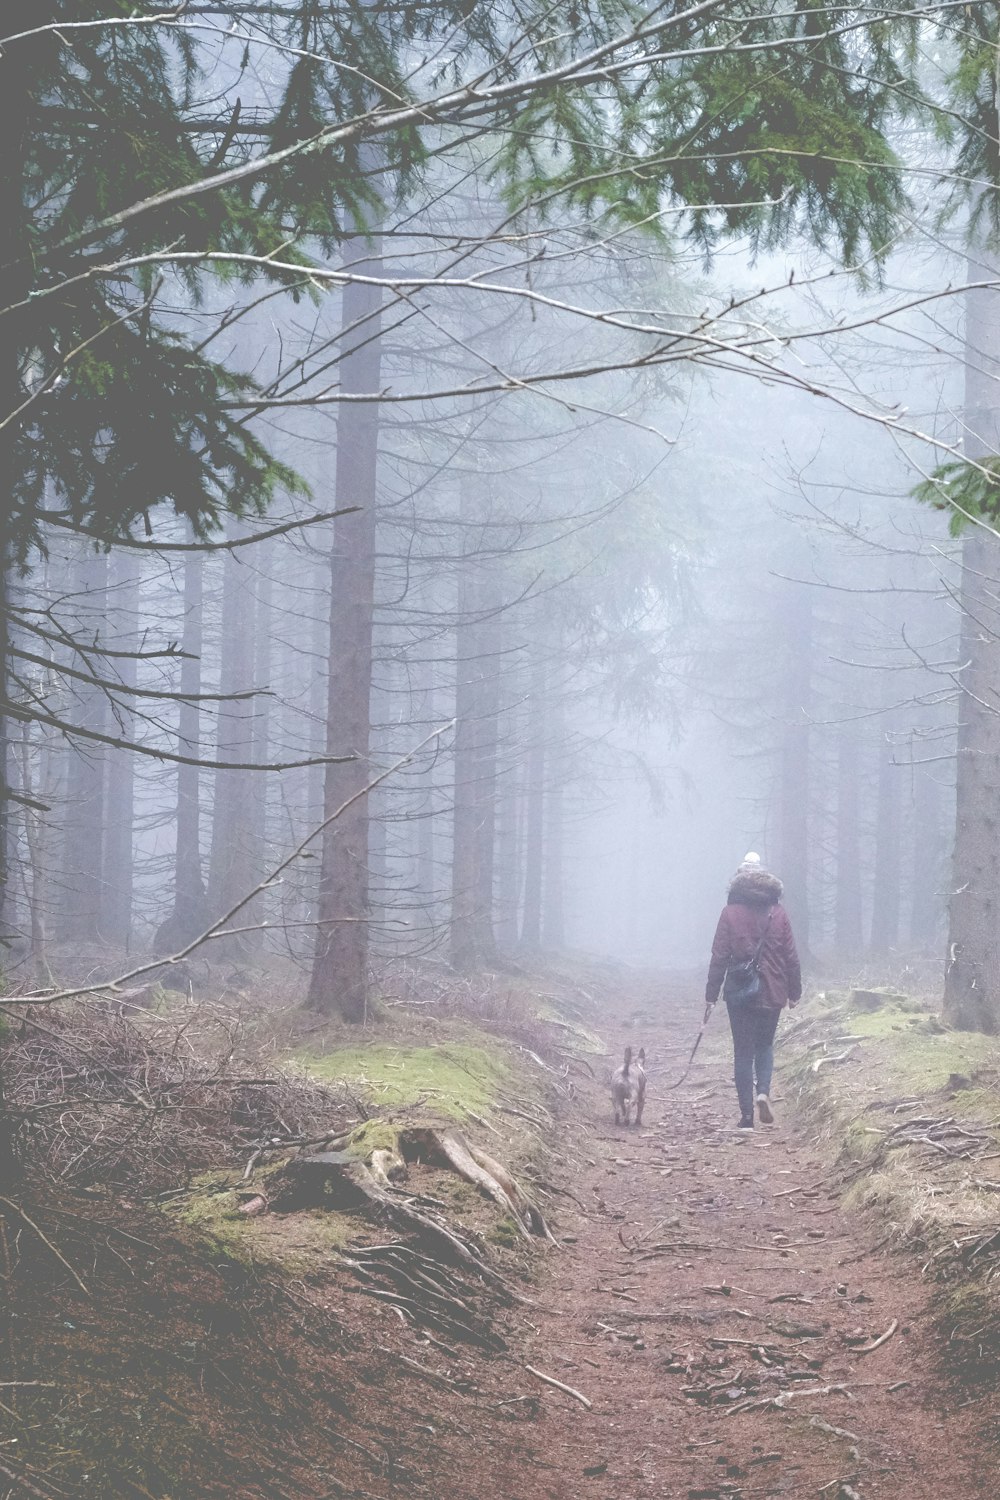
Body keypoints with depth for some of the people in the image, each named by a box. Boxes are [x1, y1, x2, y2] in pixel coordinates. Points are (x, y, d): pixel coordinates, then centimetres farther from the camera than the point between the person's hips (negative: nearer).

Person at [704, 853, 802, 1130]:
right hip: (772, 993, 2)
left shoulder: (731, 912, -6)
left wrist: (711, 995, 0)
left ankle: (747, 1115, 2)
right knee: (765, 1045, 19)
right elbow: (791, 956, 3)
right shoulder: (778, 913, 0)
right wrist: (794, 992, 13)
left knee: (743, 1052, 5)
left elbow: (719, 957, -6)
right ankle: (763, 1091, -6)